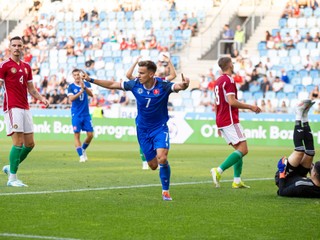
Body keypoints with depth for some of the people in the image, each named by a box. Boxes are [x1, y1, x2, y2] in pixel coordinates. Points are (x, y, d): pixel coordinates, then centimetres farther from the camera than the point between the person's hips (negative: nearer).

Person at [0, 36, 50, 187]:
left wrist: (41, 98, 5)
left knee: (30, 143, 7)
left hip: (25, 109, 7)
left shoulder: (26, 67, 16)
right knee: (18, 142, -13)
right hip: (12, 108, -7)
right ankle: (12, 178, -6)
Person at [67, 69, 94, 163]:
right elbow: (71, 98, -16)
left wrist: (84, 87, -33)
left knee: (90, 134, -2)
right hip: (76, 115, -2)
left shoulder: (86, 84, 2)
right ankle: (81, 155, -3)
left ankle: (83, 149, 23)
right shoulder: (71, 87, -2)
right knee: (77, 134, -8)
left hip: (86, 114, 2)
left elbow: (91, 94, -15)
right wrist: (80, 92, -29)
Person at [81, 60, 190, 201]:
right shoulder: (135, 85, -9)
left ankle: (166, 190, -6)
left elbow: (178, 86, -35)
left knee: (162, 158, -25)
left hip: (160, 128, -3)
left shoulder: (163, 86, -18)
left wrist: (184, 85, -59)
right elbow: (112, 85, 0)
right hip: (143, 130, 3)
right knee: (153, 165, 6)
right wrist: (91, 80, -2)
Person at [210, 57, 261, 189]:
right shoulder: (229, 80, -12)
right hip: (230, 121, -10)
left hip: (221, 121, 10)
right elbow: (231, 101, -22)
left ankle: (237, 181, 5)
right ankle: (219, 170, -21)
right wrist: (250, 107, -13)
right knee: (243, 149, -11)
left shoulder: (218, 81, 17)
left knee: (239, 149, 13)